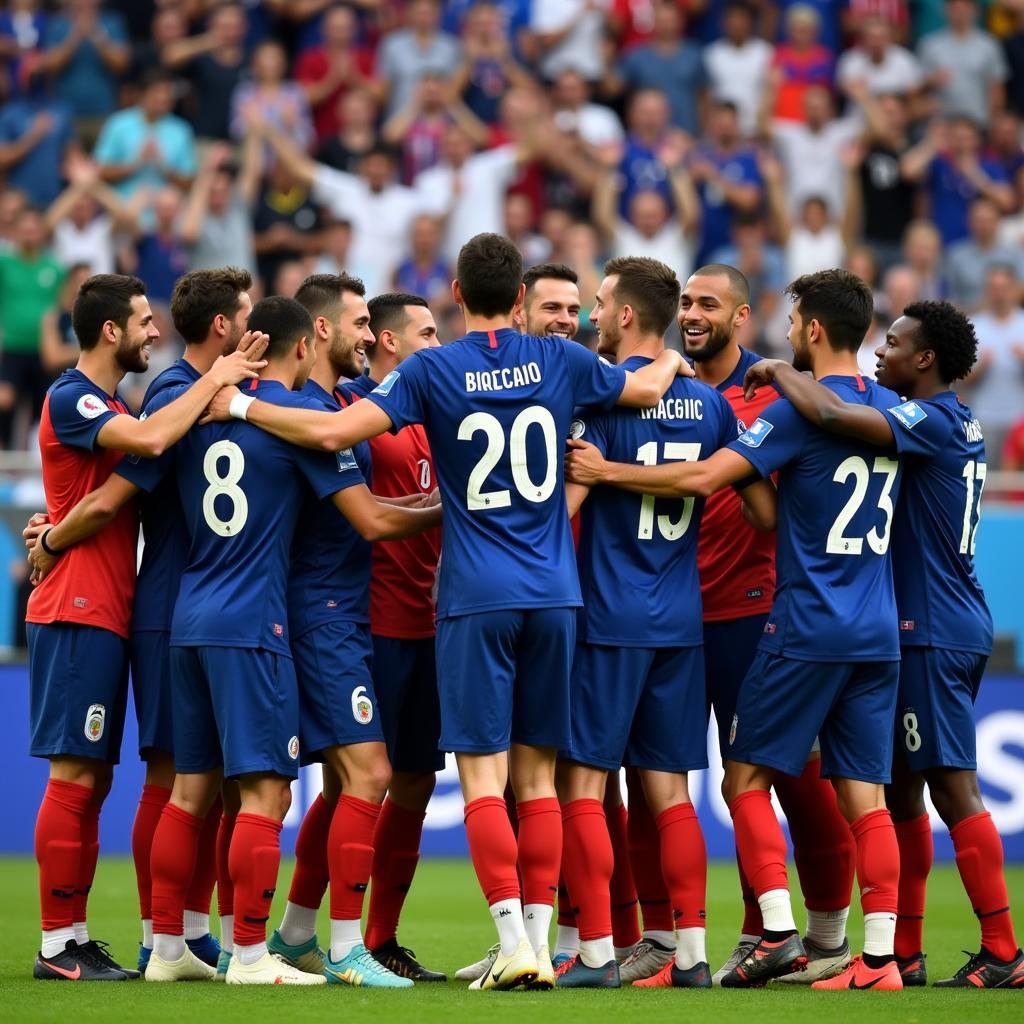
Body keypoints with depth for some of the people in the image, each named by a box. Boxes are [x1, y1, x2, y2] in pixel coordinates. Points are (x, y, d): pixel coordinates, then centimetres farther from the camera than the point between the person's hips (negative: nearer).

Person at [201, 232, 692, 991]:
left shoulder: (433, 371, -6)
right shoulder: (559, 362, 4)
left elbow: (333, 431, -13)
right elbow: (648, 388, 19)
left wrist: (243, 406, 0)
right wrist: (672, 360, 42)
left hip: (477, 598, -3)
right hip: (553, 594, 3)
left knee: (483, 774, -3)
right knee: (537, 774, 8)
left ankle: (514, 943, -13)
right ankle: (540, 941, 6)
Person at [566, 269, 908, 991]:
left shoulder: (802, 409, -11)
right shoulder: (893, 410, 11)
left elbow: (705, 477, -17)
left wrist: (607, 471, -9)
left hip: (808, 627, -6)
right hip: (879, 634, 6)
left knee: (747, 776, 3)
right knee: (864, 795, 3)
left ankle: (779, 931, -6)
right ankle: (881, 956, -3)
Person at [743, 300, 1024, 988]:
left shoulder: (931, 421, -15)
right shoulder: (960, 425, 14)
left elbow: (832, 416, -27)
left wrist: (780, 372, -8)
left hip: (933, 629, -10)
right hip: (950, 625, 10)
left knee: (952, 787, -9)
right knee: (902, 785, 13)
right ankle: (905, 951, 17)